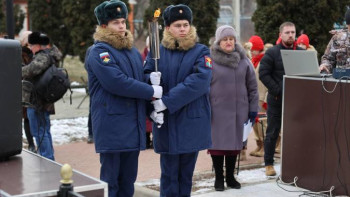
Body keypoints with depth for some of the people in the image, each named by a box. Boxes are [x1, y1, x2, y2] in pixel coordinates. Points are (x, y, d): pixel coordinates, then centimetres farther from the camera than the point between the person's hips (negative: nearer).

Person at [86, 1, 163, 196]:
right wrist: (152, 91, -14)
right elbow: (117, 83, -20)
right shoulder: (99, 51, -8)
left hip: (134, 127, 7)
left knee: (128, 180, 12)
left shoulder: (133, 52, 17)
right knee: (110, 180, -1)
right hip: (112, 126, -7)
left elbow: (143, 81, 19)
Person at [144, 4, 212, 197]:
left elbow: (200, 81, -16)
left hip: (192, 122, 0)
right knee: (169, 173, 3)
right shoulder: (157, 51, 6)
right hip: (166, 122, 1)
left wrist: (167, 101, -23)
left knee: (186, 172, 10)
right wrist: (151, 79, -20)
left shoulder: (200, 52, -1)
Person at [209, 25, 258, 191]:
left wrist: (253, 108, 7)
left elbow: (252, 86, 9)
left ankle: (230, 176, 24)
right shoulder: (210, 60, -5)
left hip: (238, 110, 3)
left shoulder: (243, 60, 6)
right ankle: (219, 178, 16)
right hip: (217, 110, -3)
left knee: (235, 143, 11)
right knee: (217, 143, 3)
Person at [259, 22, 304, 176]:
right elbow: (263, 74, -8)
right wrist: (277, 91, -15)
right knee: (272, 133, 4)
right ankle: (268, 164, 13)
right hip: (276, 100, -3)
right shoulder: (272, 52, -2)